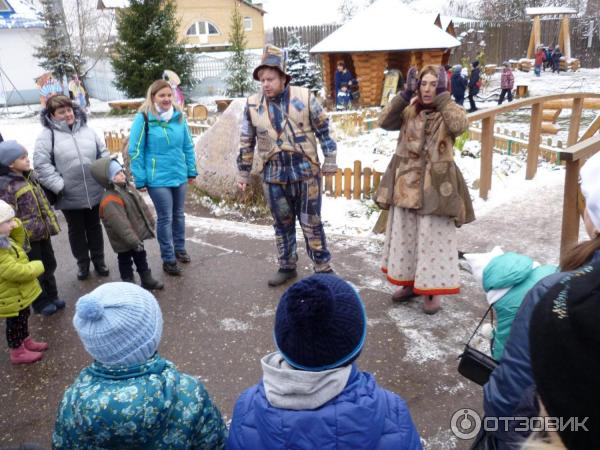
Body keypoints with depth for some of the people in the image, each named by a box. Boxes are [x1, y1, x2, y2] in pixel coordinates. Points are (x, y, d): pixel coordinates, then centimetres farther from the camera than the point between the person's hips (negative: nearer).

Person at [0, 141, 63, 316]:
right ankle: (40, 303, 24)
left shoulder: (30, 176, 6)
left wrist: (51, 223, 18)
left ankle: (51, 297, 35)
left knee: (49, 265, 18)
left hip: (43, 231, 8)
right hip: (28, 237, -8)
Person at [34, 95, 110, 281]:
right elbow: (41, 164, -12)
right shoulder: (48, 134, -7)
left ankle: (99, 260, 34)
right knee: (76, 230, 14)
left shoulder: (87, 129, 4)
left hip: (94, 192, 3)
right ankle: (82, 263, 32)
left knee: (94, 227, 17)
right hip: (70, 196, -2)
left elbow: (104, 154, 9)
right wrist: (58, 185, -17)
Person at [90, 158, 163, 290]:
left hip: (137, 235, 9)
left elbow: (142, 206, 10)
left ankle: (147, 280, 38)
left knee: (141, 258, 22)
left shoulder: (128, 188, 0)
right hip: (124, 242, -9)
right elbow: (121, 225, -31)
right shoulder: (110, 201, -30)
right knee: (125, 262, 10)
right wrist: (133, 241, -28)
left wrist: (150, 223, 11)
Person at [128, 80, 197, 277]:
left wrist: (192, 171, 9)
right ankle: (168, 259, 15)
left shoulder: (179, 116, 2)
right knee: (165, 218, 3)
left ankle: (179, 248, 37)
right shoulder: (143, 118, -11)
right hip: (158, 178, -4)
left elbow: (188, 146, 9)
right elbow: (135, 151, -9)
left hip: (180, 176, 5)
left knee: (179, 214, 18)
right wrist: (140, 180, -9)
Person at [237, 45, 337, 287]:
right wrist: (243, 173, 9)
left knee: (311, 223, 6)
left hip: (305, 171, -2)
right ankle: (287, 266, 30)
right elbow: (246, 142, 7)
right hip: (273, 175, 3)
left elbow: (323, 130, 0)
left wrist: (330, 160, 0)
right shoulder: (252, 104, -1)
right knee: (282, 223, 14)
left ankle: (323, 267, 21)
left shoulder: (304, 97, -7)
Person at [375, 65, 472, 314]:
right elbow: (384, 122, -9)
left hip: (435, 186, -4)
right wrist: (405, 94, -14)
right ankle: (410, 282, 30)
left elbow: (460, 126, -25)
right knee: (405, 235, 13)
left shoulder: (450, 111, -3)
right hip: (407, 184, 4)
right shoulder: (409, 110, 6)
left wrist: (443, 96, -23)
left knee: (433, 238, 1)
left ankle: (433, 290, 14)